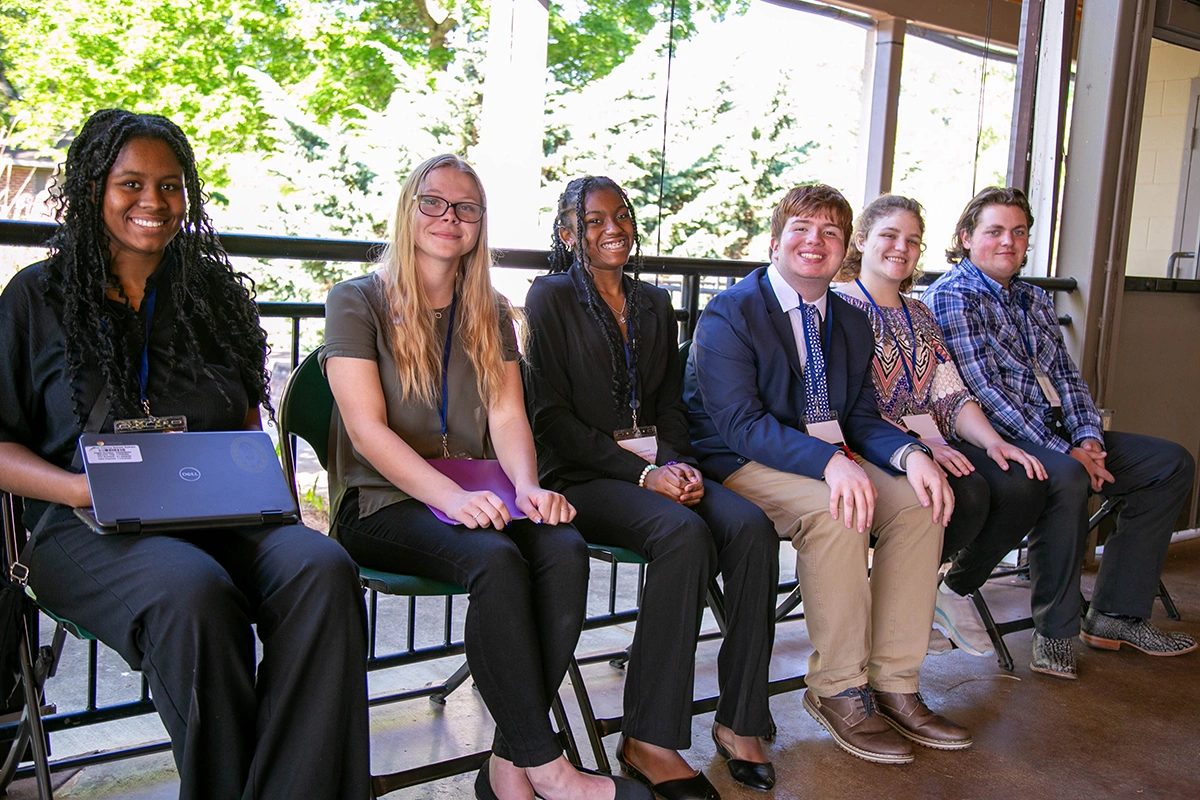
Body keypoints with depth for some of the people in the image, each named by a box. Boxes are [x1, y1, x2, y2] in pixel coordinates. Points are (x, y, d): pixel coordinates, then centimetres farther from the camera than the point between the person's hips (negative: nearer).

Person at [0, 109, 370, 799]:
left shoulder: (218, 292, 18)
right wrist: (81, 488, -12)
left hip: (222, 516, 3)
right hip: (92, 533, -2)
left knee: (322, 568, -32)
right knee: (195, 594, -37)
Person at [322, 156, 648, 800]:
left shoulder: (490, 314, 17)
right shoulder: (357, 301, 1)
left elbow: (507, 416, 7)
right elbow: (367, 429, -10)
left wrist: (528, 487, -16)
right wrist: (454, 498, -24)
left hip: (477, 500, 5)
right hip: (381, 503, -4)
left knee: (565, 548, -27)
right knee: (496, 559, -33)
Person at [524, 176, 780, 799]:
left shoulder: (655, 303, 19)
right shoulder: (552, 297, 1)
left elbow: (670, 404, 17)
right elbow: (551, 415, -7)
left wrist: (677, 462, -6)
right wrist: (641, 472, -15)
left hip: (656, 463, 5)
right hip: (582, 474, -5)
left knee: (752, 527, -24)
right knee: (684, 534, -33)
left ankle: (739, 721, -14)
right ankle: (648, 740, -24)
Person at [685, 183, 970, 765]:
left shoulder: (853, 325, 13)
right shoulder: (730, 312, -10)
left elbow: (860, 417, 10)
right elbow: (737, 422, -20)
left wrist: (910, 453, -14)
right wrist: (829, 460, -34)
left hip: (826, 458, 7)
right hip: (738, 462, -7)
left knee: (920, 504, -16)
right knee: (835, 513, -32)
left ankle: (892, 684, -6)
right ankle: (837, 690, -15)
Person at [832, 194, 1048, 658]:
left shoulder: (920, 317, 22)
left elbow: (951, 396, 13)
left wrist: (994, 442, -6)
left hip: (931, 444, 7)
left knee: (1025, 483, -17)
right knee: (967, 493, -30)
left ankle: (958, 589, 5)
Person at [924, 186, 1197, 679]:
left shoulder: (1034, 300, 20)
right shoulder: (951, 296, -7)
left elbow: (1066, 378, 16)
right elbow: (982, 391, -16)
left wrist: (1089, 437, -4)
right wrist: (1063, 452, -19)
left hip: (1060, 437, 9)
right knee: (1066, 479, -36)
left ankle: (1117, 615, 5)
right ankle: (1055, 631, -17)